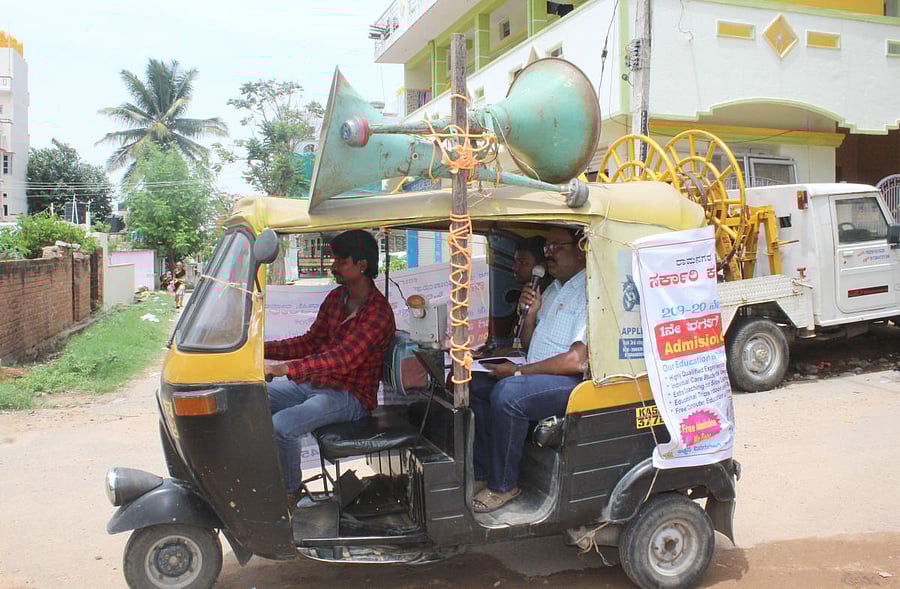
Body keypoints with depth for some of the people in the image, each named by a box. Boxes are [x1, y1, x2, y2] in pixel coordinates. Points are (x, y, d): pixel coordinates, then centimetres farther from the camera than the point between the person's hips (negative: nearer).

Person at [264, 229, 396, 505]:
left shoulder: (379, 312, -20)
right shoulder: (336, 297, 9)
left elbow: (342, 360, -31)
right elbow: (310, 342, 14)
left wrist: (281, 368, -39)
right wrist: (263, 348, 0)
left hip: (350, 396, -8)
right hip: (313, 383, 9)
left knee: (281, 426, -26)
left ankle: (290, 491, 0)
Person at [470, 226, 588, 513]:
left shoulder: (590, 292, -13)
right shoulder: (552, 289, 19)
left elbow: (577, 359, -23)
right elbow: (529, 344, 24)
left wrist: (519, 371, -17)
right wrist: (532, 313, 3)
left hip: (575, 381, -10)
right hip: (537, 378, 10)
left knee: (506, 393, -31)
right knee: (475, 385, 0)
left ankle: (503, 485, -15)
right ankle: (484, 473, 2)